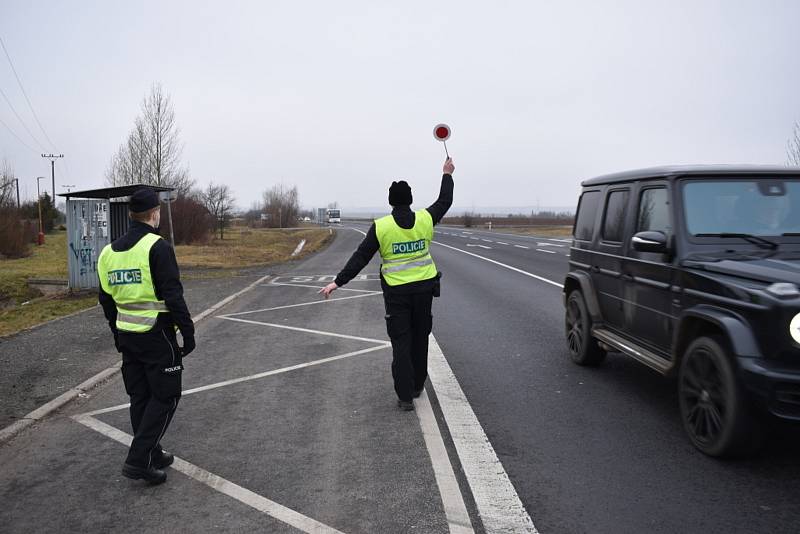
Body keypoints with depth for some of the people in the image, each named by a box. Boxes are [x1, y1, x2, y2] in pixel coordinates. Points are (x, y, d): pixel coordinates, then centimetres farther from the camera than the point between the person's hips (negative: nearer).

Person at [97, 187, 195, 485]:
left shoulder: (109, 252, 8)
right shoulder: (157, 247, -15)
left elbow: (107, 299, 14)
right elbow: (173, 296, -19)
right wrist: (188, 332, -11)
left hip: (127, 336, 7)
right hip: (157, 335, -7)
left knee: (140, 397, 15)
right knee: (165, 396, 3)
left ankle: (153, 455, 25)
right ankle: (138, 460, -2)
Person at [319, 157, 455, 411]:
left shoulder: (381, 226, -10)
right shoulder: (425, 219, -4)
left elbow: (360, 257, -11)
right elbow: (445, 201, 15)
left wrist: (338, 281, -5)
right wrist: (447, 175, 28)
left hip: (396, 292, -3)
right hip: (424, 287, 3)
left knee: (401, 342, 3)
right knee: (419, 338, 17)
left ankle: (405, 396, 2)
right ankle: (417, 385, 31)